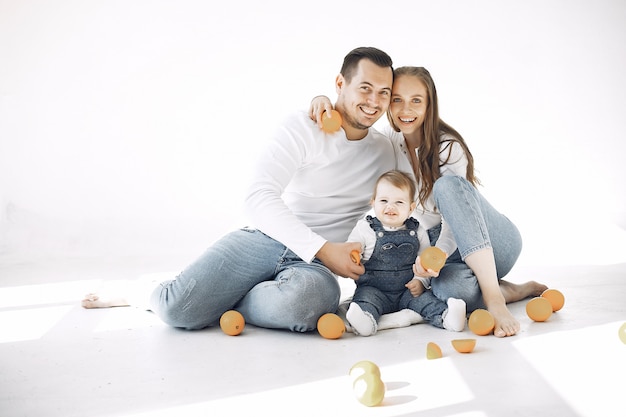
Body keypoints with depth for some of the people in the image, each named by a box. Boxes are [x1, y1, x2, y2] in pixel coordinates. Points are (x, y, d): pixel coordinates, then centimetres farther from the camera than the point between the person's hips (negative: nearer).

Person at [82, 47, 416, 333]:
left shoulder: (387, 152, 11)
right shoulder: (304, 127, -4)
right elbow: (259, 198, -16)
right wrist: (323, 249, -23)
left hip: (315, 265, 2)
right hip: (266, 239, -2)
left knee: (299, 303, -38)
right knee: (177, 309, -24)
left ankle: (213, 300, -8)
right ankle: (145, 292, 15)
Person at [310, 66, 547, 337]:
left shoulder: (448, 146, -15)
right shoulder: (391, 139, 1)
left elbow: (454, 224, -20)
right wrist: (322, 100, -12)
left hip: (493, 244, -3)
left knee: (448, 184, -36)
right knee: (452, 288, -38)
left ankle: (494, 295, -38)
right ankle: (516, 291, -9)